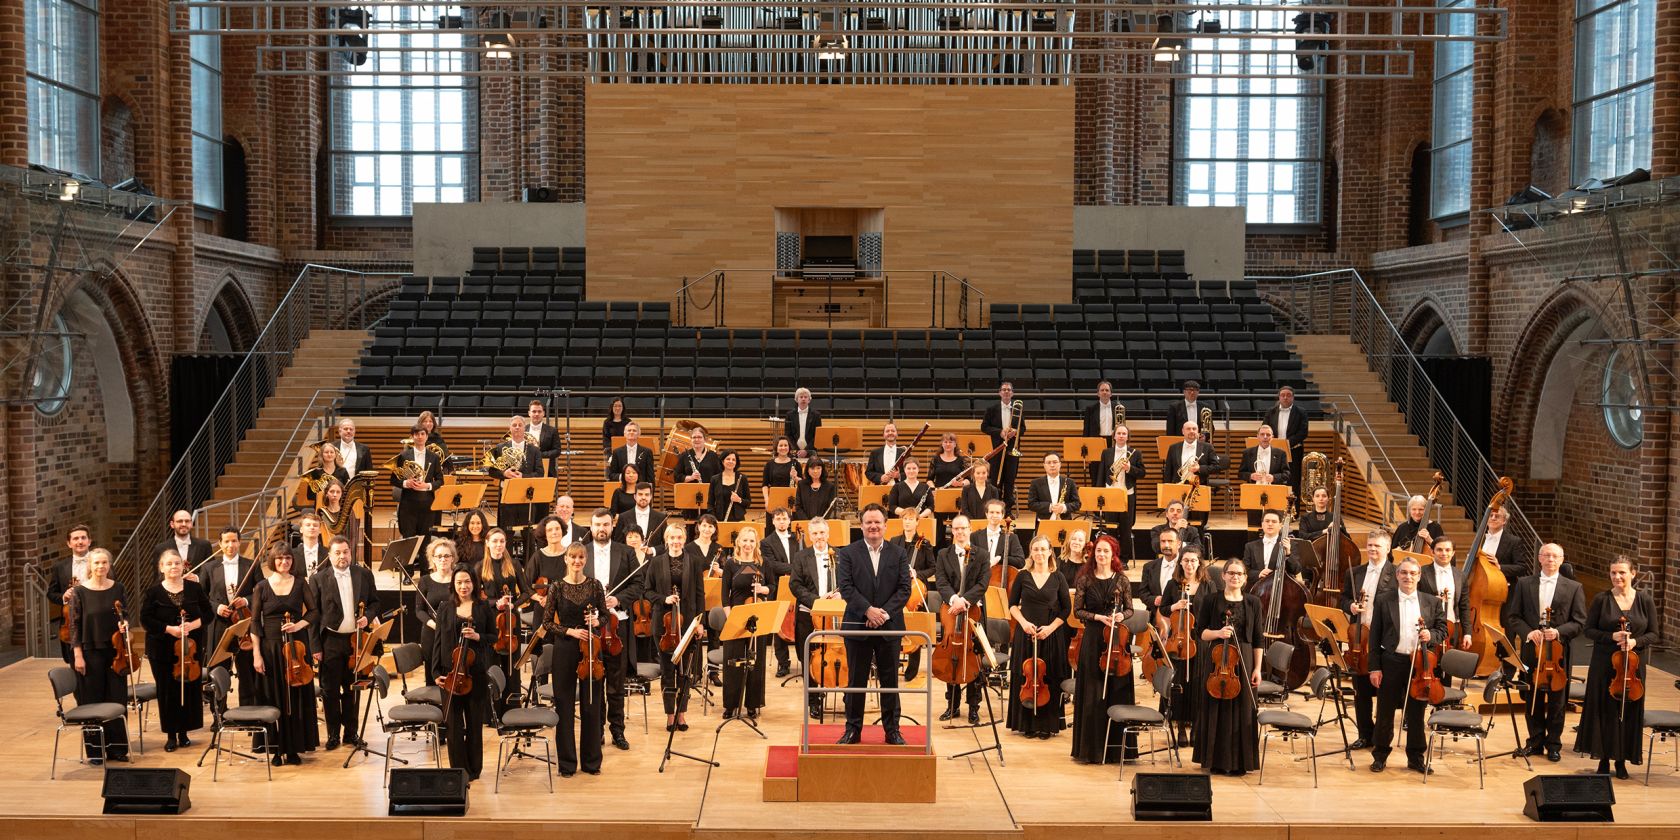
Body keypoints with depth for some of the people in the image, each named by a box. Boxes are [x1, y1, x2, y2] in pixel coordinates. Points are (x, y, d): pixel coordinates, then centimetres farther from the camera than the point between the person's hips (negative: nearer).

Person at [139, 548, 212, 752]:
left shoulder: (194, 588, 3)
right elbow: (145, 619, -5)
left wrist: (193, 624, -14)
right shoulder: (154, 592, -2)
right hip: (163, 650, -1)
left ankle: (184, 732, 15)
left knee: (189, 689, 3)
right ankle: (171, 735, 12)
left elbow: (207, 613, 5)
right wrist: (169, 629, -17)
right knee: (167, 692, 3)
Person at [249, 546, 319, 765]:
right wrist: (256, 654, -6)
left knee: (297, 696, 2)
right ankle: (277, 749, 10)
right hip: (271, 646, -1)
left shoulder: (300, 583, 5)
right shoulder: (262, 586, 1)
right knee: (273, 698, 1)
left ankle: (294, 749, 10)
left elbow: (313, 611, 9)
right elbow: (255, 622, 0)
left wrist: (299, 625, -11)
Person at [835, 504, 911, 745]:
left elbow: (904, 589, -1)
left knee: (890, 680, 7)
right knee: (856, 680, 6)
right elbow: (846, 587, -7)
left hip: (890, 626, 1)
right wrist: (868, 610, -18)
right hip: (857, 625, -1)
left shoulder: (898, 554, 5)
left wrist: (884, 612, -14)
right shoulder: (849, 553, 1)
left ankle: (892, 730, 16)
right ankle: (853, 729, 14)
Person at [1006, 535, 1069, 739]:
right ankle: (1027, 724, 14)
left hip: (1051, 636, -1)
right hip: (1025, 634, 1)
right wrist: (1023, 622, -9)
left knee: (1048, 681, 1)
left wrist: (1051, 627, -9)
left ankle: (1046, 725, 11)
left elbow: (1066, 608, 4)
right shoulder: (1023, 577, 3)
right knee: (1025, 679, 3)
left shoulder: (1058, 578, 1)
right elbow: (1013, 605, 8)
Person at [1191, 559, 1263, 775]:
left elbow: (1257, 639, 7)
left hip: (1243, 662, 1)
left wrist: (1257, 668, 1)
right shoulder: (1211, 600, 3)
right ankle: (1214, 760, 12)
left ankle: (1238, 761, 11)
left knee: (1241, 709, 2)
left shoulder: (1253, 603, 7)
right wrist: (1218, 633, -16)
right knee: (1214, 709, 2)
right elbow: (1200, 631, 3)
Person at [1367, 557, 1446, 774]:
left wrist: (1431, 635, -13)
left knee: (1416, 713, 9)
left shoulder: (1432, 603, 6)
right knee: (1385, 712, 6)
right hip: (1391, 663, -1)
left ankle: (1415, 758, 20)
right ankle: (1380, 756, 18)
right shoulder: (1383, 601, 1)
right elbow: (1375, 636, 0)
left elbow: (1442, 629, 10)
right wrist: (1375, 667, -4)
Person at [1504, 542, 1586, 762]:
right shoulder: (1524, 584, 7)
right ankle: (1535, 741, 20)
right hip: (1531, 649, 1)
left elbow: (1579, 622, 1)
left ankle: (1554, 744, 16)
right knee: (1532, 699, 7)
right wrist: (1528, 632, -13)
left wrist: (1559, 631, -16)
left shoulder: (1573, 588, 4)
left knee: (1557, 700, 5)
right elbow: (1513, 616, 5)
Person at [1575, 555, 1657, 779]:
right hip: (1604, 664, -1)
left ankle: (1621, 760, 18)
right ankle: (1604, 758, 15)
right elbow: (1588, 630, 0)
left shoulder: (1645, 601, 0)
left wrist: (1635, 641, -16)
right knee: (1603, 710, 4)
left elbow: (1652, 634, 3)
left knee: (1629, 711, 5)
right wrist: (1611, 636, -16)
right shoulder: (1601, 599, -3)